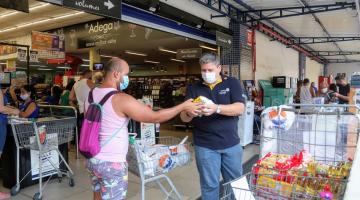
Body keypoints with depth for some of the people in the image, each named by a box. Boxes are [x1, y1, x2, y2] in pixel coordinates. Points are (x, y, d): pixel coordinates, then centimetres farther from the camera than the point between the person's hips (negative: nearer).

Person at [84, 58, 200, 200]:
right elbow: (155, 117, -18)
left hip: (92, 158, 8)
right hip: (111, 163, -8)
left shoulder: (91, 94, 3)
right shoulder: (121, 99, -22)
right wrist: (184, 106, -9)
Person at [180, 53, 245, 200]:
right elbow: (184, 117, 0)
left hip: (231, 144, 0)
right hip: (205, 146, 0)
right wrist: (189, 113, -25)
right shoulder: (193, 88, 4)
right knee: (209, 185, 10)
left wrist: (216, 108, -30)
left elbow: (240, 108, -13)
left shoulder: (232, 83, 0)